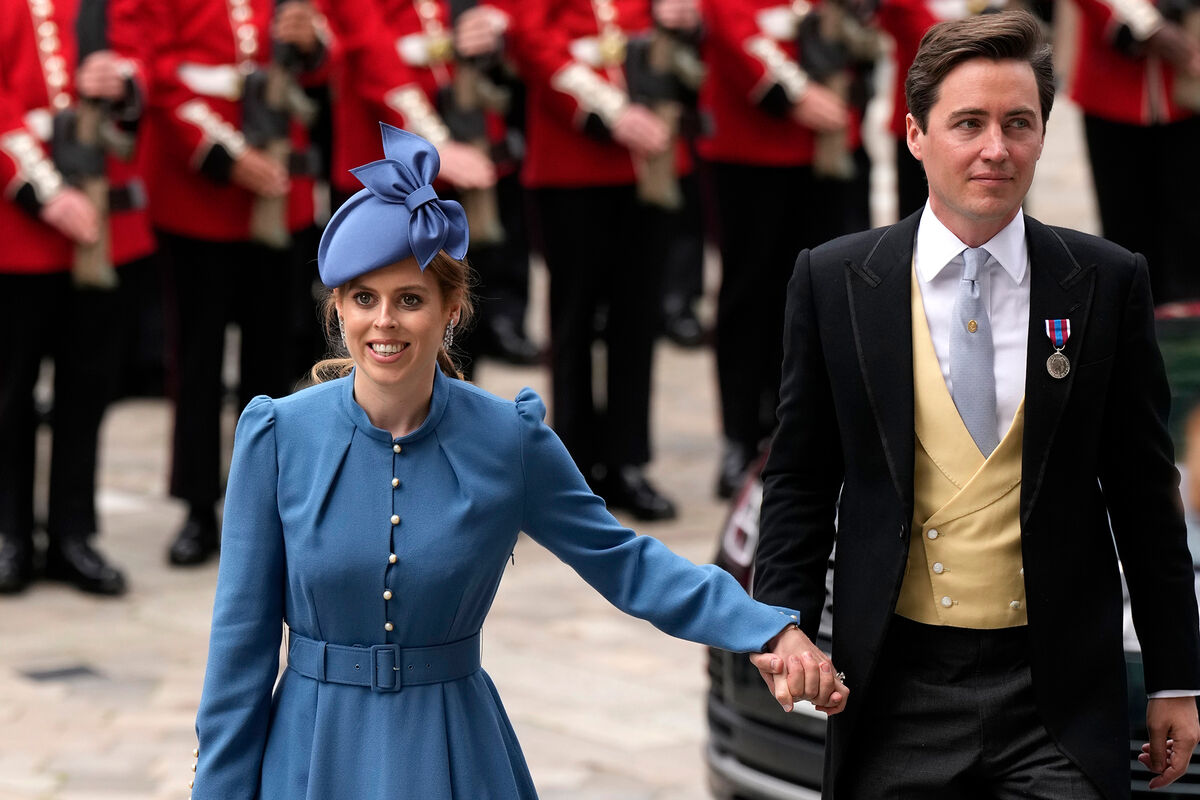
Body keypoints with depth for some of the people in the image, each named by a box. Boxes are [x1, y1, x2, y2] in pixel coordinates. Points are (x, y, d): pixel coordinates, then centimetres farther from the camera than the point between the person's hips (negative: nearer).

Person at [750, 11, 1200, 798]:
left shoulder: (1109, 283, 1)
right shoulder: (833, 281, 2)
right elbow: (800, 480, 7)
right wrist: (785, 623, -5)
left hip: (1059, 695, 0)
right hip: (898, 690, 0)